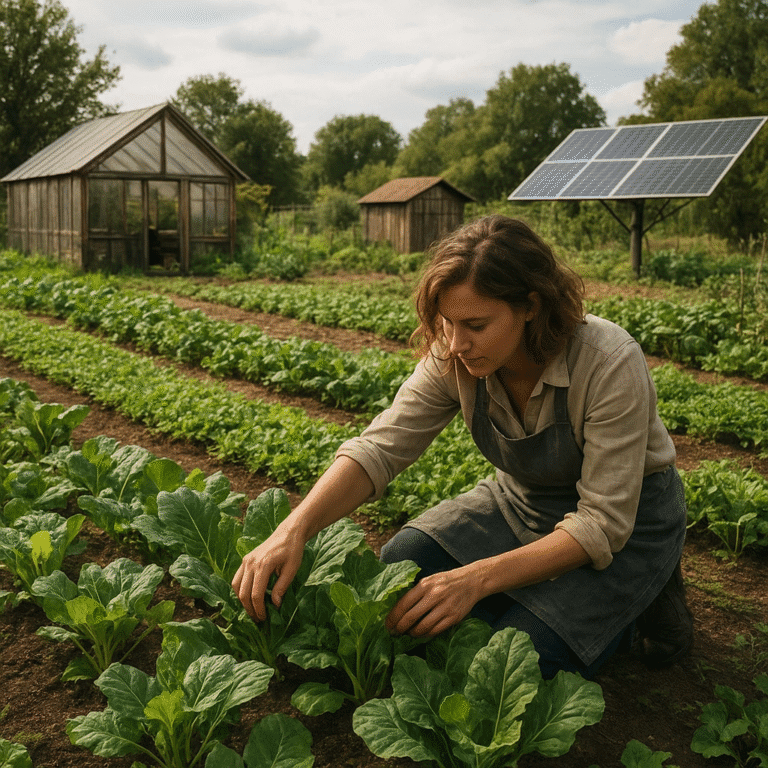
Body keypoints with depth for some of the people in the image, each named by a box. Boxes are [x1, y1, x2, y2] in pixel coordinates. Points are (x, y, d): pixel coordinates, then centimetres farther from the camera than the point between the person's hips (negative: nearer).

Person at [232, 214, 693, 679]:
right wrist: (294, 530, -38)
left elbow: (603, 523, -30)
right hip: (522, 501, 6)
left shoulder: (610, 365, -33)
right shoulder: (453, 358, -19)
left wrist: (478, 578, -40)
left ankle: (640, 602, 4)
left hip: (629, 520, -5)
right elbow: (380, 448, -21)